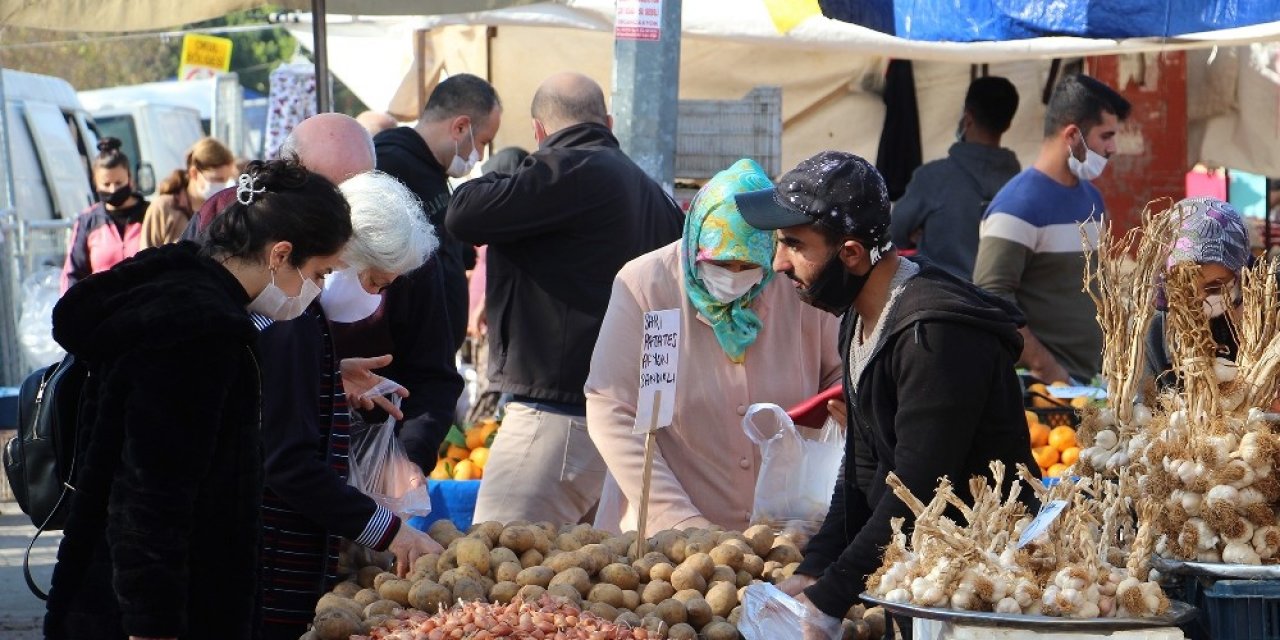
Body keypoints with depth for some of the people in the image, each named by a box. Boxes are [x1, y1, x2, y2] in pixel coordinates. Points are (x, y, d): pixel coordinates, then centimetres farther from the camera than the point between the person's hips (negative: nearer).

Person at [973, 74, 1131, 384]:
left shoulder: (1091, 198, 15)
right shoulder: (1019, 206, -13)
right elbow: (992, 300, -20)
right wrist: (1046, 369, -19)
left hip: (1089, 378, 8)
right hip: (1042, 383, -8)